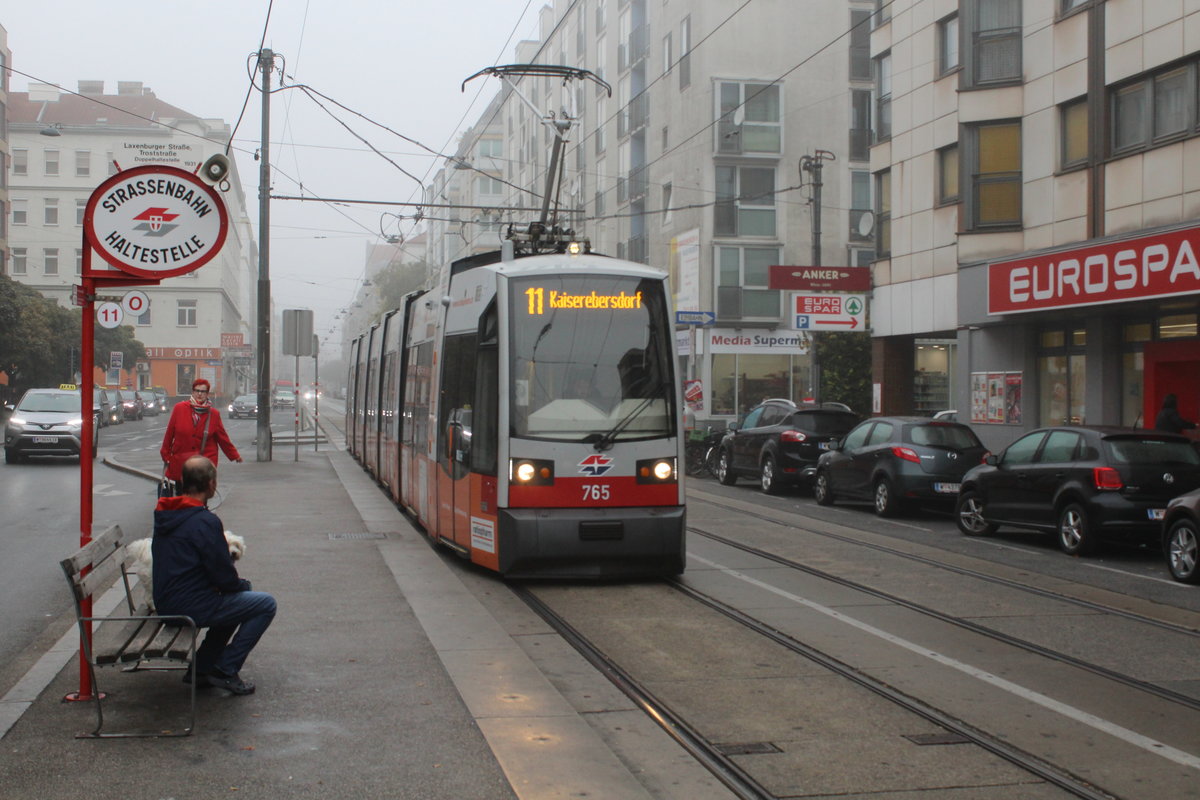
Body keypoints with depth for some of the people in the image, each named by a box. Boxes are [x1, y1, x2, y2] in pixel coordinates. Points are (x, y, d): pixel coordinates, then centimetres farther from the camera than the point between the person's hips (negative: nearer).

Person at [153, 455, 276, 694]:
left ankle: (202, 667, 23)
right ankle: (225, 671, 0)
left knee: (232, 601, 28)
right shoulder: (205, 521, -20)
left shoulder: (164, 515, 8)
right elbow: (223, 576, -18)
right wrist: (243, 584, 5)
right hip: (191, 607, -9)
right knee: (266, 604, -1)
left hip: (165, 603, 9)